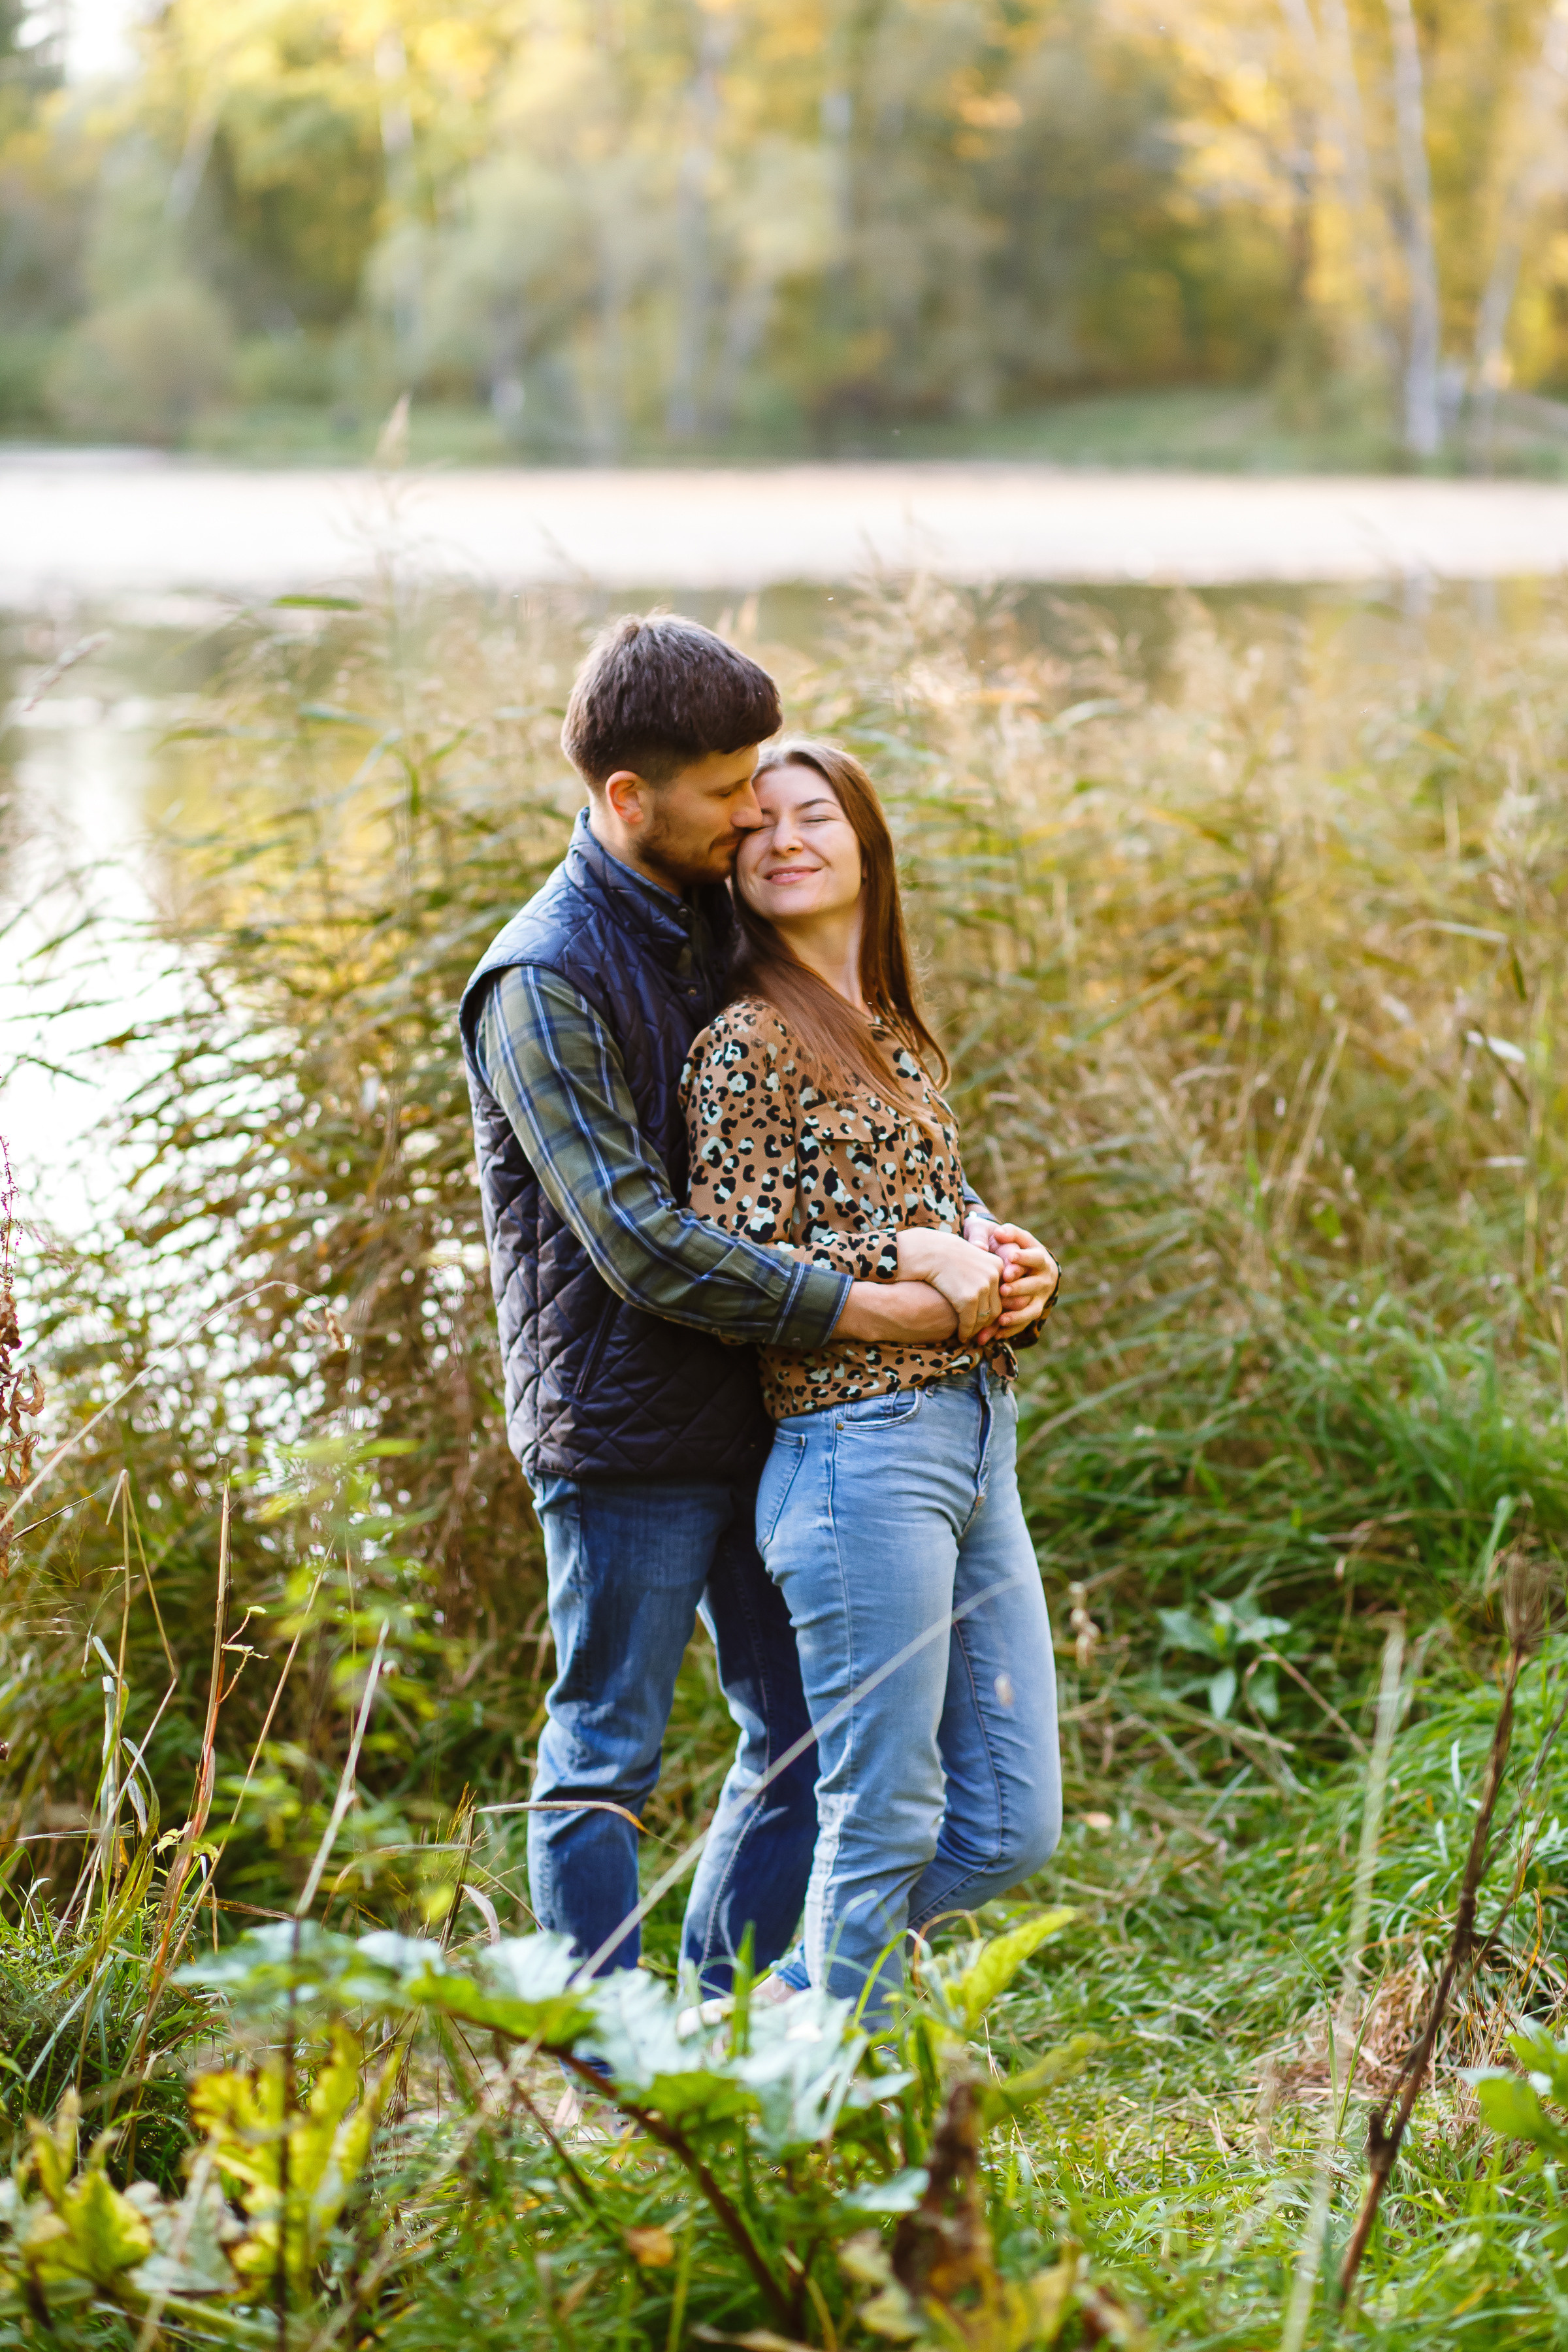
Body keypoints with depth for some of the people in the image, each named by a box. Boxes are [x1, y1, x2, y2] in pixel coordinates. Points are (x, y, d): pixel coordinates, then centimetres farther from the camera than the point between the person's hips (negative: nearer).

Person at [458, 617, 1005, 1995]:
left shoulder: (723, 922, 9)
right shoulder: (545, 985, -17)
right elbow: (640, 1243, -22)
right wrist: (875, 1310, -23)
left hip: (753, 1416, 8)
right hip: (623, 1429, -8)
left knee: (805, 1738, 12)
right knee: (606, 1761, 2)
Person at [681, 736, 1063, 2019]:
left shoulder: (900, 1039, 18)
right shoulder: (746, 1042, -6)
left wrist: (1017, 1280, 1)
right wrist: (906, 1257, -18)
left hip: (975, 1445, 8)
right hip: (862, 1454, -8)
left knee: (1013, 1826, 10)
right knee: (886, 1819, -2)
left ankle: (778, 2011, 26)